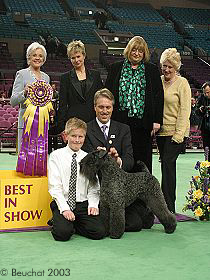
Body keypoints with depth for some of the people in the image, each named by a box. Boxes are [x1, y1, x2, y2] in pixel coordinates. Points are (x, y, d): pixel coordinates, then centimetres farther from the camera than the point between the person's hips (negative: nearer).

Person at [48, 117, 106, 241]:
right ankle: (59, 222, 7)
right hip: (62, 204, -3)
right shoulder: (56, 156, 0)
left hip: (83, 204, 3)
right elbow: (55, 187, -6)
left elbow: (93, 187, 8)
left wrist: (93, 204, -10)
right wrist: (64, 208, -17)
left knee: (99, 232, -18)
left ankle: (74, 225, 10)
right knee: (63, 233, -27)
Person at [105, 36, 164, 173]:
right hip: (120, 121, 1)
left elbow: (159, 96, 4)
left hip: (143, 122, 0)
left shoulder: (152, 70, 9)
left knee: (143, 157, 4)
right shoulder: (116, 68, 10)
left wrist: (157, 120, -3)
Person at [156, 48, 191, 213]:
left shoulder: (182, 83, -6)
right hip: (161, 131, 6)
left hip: (176, 132, -6)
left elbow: (185, 110, -10)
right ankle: (169, 204, 18)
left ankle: (169, 208, -11)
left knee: (168, 164, -14)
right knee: (167, 166, 10)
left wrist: (178, 134, -16)